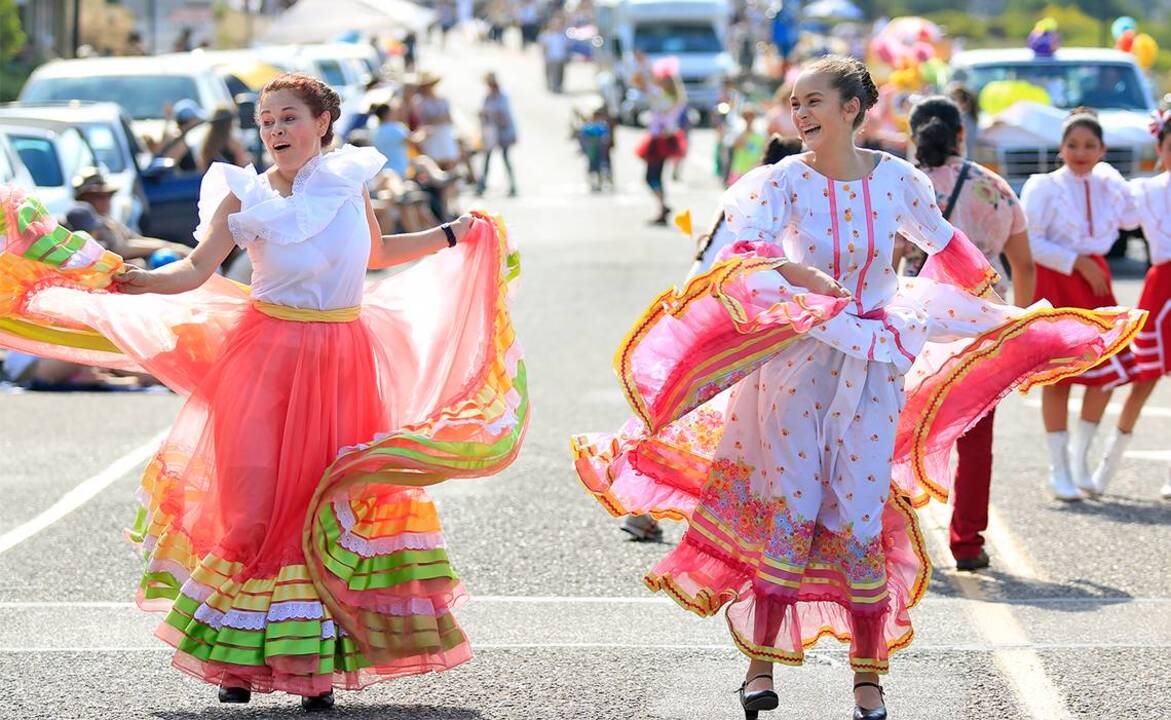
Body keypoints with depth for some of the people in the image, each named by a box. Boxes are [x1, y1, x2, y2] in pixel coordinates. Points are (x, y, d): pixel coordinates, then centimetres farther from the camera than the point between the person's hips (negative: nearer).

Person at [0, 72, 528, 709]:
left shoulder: (349, 180, 4)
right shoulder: (247, 197, -7)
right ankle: (238, 660, 8)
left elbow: (374, 252, 23)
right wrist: (142, 283, -33)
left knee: (335, 503, 2)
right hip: (267, 359, -3)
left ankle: (316, 660, 10)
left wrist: (453, 235, 25)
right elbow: (197, 269, -15)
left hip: (343, 363, 3)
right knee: (254, 502, -3)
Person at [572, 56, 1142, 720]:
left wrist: (1007, 308, 24)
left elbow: (945, 245, 15)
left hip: (876, 362, 1)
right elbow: (746, 247, -26)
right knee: (790, 510, -3)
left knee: (861, 516, 0)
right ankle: (762, 663, 4)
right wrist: (799, 275, -45)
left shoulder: (898, 179, -3)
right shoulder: (786, 180, -8)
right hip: (798, 358, -1)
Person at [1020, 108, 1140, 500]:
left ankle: (1079, 457, 19)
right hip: (1054, 283, -5)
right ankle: (1059, 469, 6)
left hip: (1093, 280, 5)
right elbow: (1029, 243, -13)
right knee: (1058, 376, -3)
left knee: (1107, 371, 1)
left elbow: (1130, 220, 22)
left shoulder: (1109, 185, 7)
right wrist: (1078, 262, -15)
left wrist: (1115, 179, 9)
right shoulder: (1043, 187, -7)